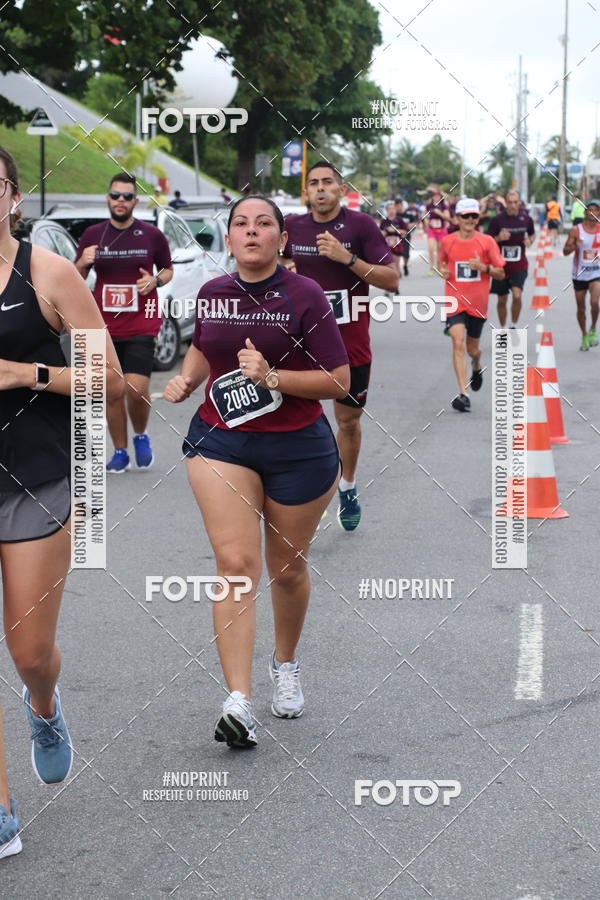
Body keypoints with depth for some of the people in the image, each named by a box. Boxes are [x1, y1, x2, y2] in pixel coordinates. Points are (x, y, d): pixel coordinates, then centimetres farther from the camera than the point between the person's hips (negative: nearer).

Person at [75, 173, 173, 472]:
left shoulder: (152, 235, 1)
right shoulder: (92, 235, 5)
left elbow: (168, 269, 13)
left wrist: (156, 280, -9)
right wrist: (82, 263, -10)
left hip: (141, 326, -2)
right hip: (104, 327, 2)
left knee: (137, 389, -13)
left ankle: (141, 436, 16)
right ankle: (120, 452, 19)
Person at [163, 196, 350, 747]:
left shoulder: (304, 296, -9)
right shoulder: (212, 294, 4)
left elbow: (339, 382, -12)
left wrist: (273, 378, -23)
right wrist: (187, 379, 6)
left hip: (297, 448, -2)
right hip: (221, 442, 2)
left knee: (286, 568, 12)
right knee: (235, 563, -12)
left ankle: (285, 664, 40)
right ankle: (238, 702, -17)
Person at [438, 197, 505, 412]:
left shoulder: (487, 241, -2)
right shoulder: (447, 241, 2)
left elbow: (501, 273, 0)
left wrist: (484, 267, -18)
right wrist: (443, 271, -3)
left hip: (478, 304, 0)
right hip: (455, 302, 0)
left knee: (472, 349, 13)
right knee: (458, 343, -17)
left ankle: (477, 368, 52)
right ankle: (463, 394, -19)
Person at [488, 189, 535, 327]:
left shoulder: (526, 218, 0)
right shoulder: (497, 219, -6)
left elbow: (532, 234, 19)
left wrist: (530, 241, -4)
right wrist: (498, 238, -21)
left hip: (519, 265, 0)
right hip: (501, 264, 0)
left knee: (517, 295, -19)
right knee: (502, 300, 8)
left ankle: (513, 325, 1)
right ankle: (502, 329, 25)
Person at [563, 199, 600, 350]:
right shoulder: (576, 230, -5)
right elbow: (565, 251, -6)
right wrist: (575, 246, -24)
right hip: (579, 274, 0)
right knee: (581, 307, 8)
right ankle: (584, 336, 26)